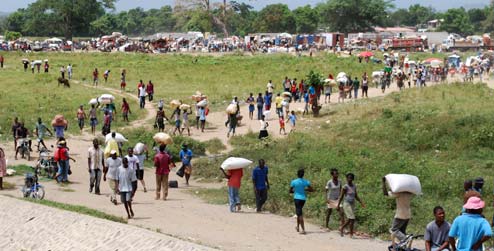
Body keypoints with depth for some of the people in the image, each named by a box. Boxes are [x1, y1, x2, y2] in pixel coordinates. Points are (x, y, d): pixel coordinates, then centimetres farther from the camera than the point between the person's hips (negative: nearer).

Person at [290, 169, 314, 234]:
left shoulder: (294, 182, -8)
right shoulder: (306, 182, -2)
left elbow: (290, 191, -1)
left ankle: (303, 230, -15)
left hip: (297, 198, -4)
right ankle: (298, 227, 33)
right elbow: (312, 190, 1)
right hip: (303, 198, 4)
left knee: (300, 214, -6)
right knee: (299, 212, 24)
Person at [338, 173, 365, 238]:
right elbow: (341, 196, -9)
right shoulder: (345, 187, -12)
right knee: (352, 219, -11)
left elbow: (356, 196, 13)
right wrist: (338, 205, -11)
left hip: (352, 204, 7)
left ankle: (341, 228, 33)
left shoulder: (354, 186, 7)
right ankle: (351, 234, -1)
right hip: (347, 204, -7)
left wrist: (361, 203, 4)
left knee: (349, 219, 11)